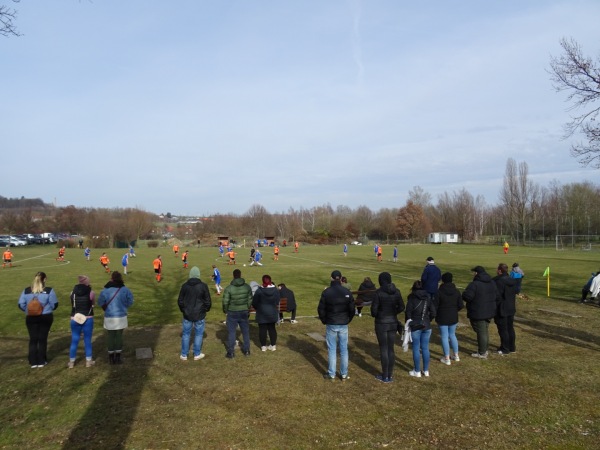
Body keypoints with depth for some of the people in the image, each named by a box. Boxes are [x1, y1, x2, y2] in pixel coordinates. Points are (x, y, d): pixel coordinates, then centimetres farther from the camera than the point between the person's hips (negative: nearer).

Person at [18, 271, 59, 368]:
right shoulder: (49, 290, -10)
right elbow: (54, 304, -7)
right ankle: (41, 361, 14)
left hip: (31, 318, 2)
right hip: (45, 317, -2)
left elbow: (21, 304, -2)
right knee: (42, 339, 9)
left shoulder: (26, 290, -2)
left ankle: (33, 362, 13)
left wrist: (28, 310, 15)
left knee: (33, 339, 10)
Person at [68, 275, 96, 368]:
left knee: (74, 341, 12)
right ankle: (88, 361, 17)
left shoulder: (73, 292, -3)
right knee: (87, 341, 9)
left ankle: (71, 362, 20)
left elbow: (73, 304, 12)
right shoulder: (91, 293, -10)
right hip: (88, 319, -2)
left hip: (75, 319, 2)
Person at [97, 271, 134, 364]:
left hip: (109, 317, 0)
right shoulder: (125, 289, -10)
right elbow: (130, 301, -4)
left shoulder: (105, 290, -10)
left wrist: (107, 309, 13)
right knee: (119, 336, 12)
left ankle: (111, 358, 19)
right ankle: (118, 357, 17)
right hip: (121, 317, 0)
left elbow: (101, 302, -4)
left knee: (110, 337, 12)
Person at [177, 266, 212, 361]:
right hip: (199, 315, -2)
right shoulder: (203, 286, -12)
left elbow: (180, 301, 2)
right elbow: (208, 301, -8)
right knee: (198, 334, 11)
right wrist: (206, 309, 12)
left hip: (187, 314, 2)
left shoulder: (185, 285, -5)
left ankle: (184, 355, 19)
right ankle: (197, 354, 19)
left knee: (186, 334, 13)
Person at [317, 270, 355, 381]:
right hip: (343, 325, 2)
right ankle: (344, 374, 16)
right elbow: (351, 309, 0)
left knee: (331, 349, 6)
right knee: (344, 349, 10)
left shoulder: (326, 292, -10)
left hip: (331, 325, -2)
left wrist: (324, 321, 8)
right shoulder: (347, 292, -4)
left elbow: (321, 309, -6)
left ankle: (331, 374, 12)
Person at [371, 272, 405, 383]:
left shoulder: (379, 292, -15)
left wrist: (375, 315, 8)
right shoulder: (396, 291, -2)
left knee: (383, 349, 4)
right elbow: (401, 307, 3)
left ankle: (385, 376, 12)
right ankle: (390, 375, 19)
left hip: (381, 323, -4)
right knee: (391, 348, 12)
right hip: (393, 323, 4)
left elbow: (374, 309, -14)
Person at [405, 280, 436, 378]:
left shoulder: (412, 298, -8)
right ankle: (426, 371, 19)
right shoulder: (428, 297, 3)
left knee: (416, 348, 5)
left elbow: (408, 312, -8)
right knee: (425, 348, 12)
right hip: (427, 326, 4)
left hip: (415, 326, -4)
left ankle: (417, 371, 12)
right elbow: (433, 313, 1)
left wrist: (408, 324, 6)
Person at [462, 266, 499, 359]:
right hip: (489, 312, 8)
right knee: (486, 331, 20)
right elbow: (496, 295, 10)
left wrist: (464, 293, -4)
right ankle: (484, 350, 31)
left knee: (481, 332, 0)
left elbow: (467, 297, -26)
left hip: (478, 313, -8)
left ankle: (482, 353, 8)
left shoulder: (474, 284, -21)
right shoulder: (492, 283, 6)